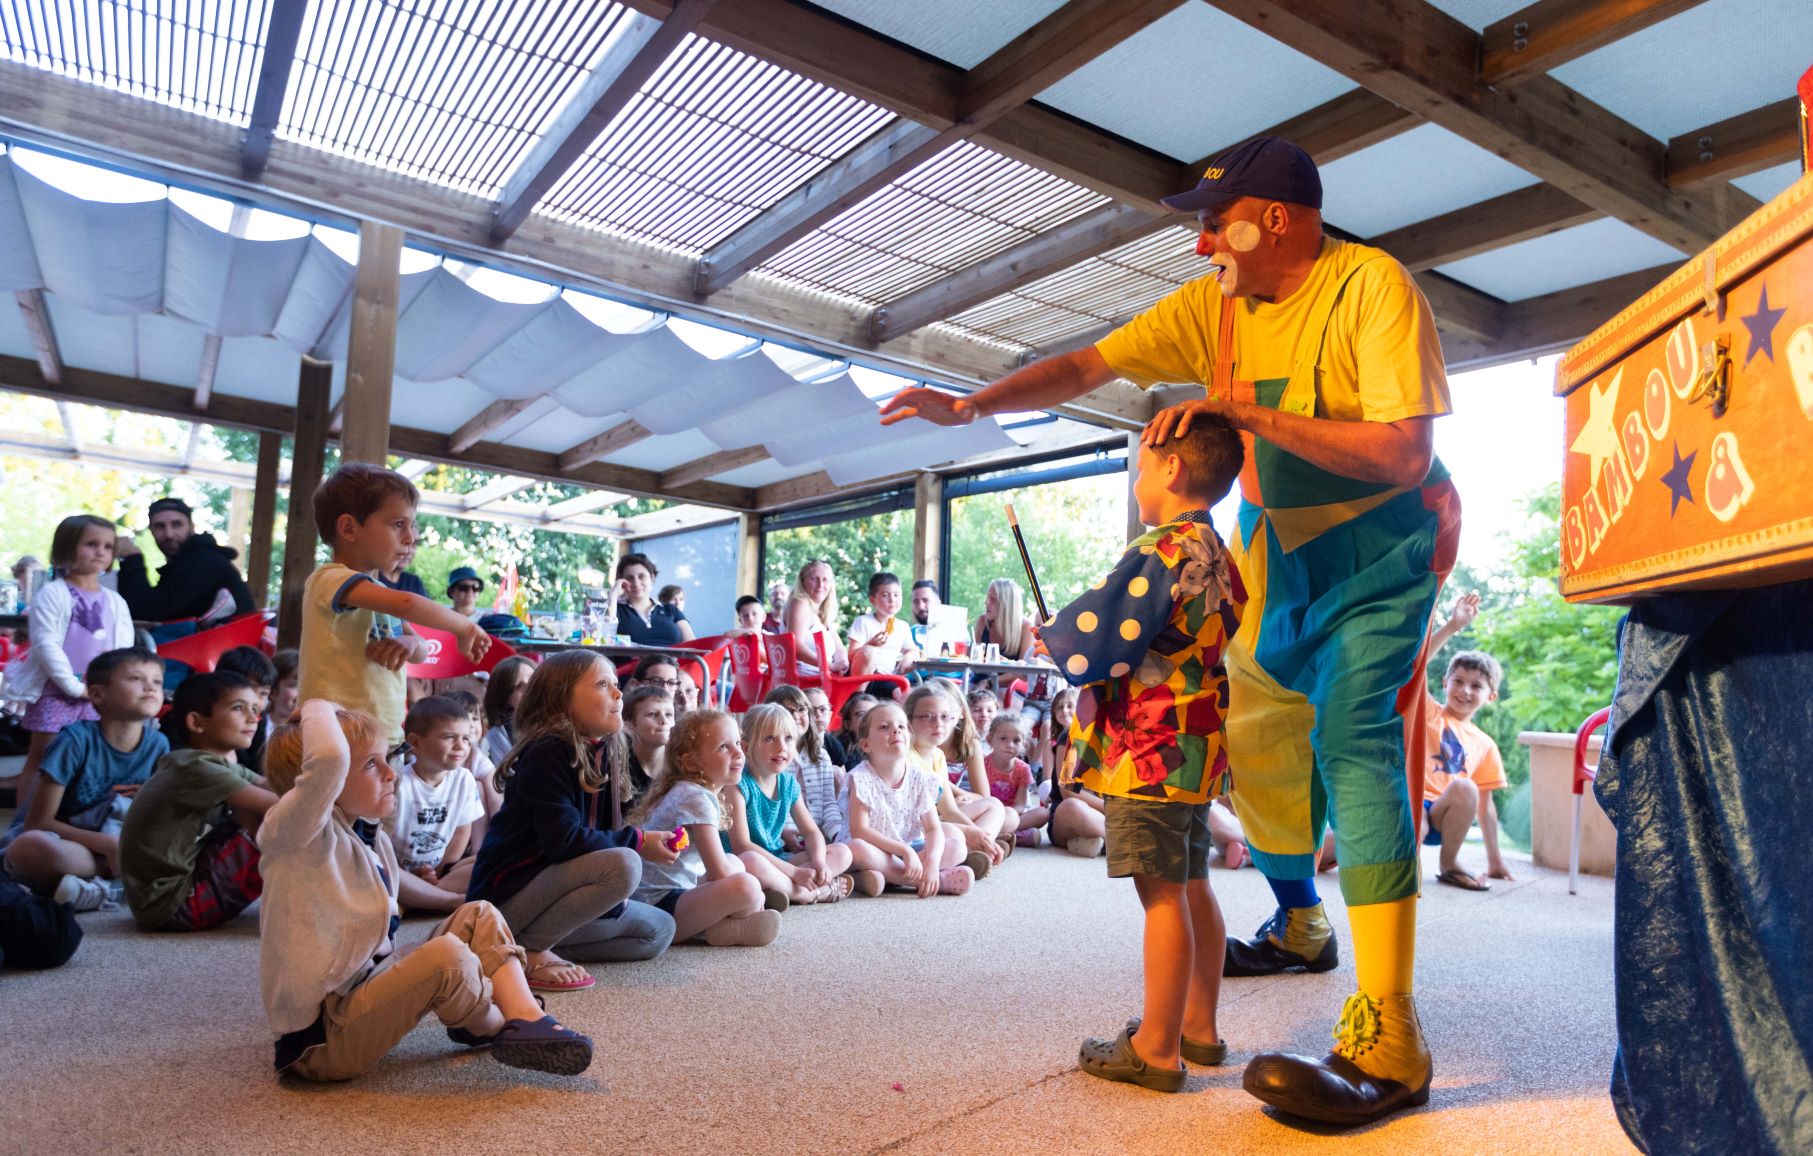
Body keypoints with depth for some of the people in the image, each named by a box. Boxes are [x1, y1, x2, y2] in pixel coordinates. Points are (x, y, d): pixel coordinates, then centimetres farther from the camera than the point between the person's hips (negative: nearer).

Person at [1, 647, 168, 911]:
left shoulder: (158, 744, -5)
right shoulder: (77, 740, -18)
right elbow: (38, 822, -17)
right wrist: (108, 845, -24)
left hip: (113, 845, 5)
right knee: (31, 847, -39)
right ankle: (122, 877, -23)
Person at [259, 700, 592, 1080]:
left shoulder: (374, 841, 9)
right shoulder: (292, 833, -16)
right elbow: (329, 758, -38)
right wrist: (317, 709, -20)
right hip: (323, 1037, -9)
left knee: (479, 917, 5)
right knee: (446, 954, -31)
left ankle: (526, 1019, -16)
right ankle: (494, 1029, -1)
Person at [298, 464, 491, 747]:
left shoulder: (381, 591, 16)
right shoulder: (330, 578, -10)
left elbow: (422, 652, 18)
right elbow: (406, 604, -27)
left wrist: (411, 643, -7)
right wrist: (463, 626, -12)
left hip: (385, 734, 8)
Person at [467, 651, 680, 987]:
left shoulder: (597, 756, 7)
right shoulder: (547, 754, -19)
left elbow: (600, 833, 11)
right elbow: (564, 840, -27)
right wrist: (637, 843, -18)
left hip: (549, 890, 9)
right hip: (506, 893, -9)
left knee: (659, 930, 9)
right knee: (623, 865, -31)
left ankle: (540, 946, 3)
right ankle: (529, 951, -14)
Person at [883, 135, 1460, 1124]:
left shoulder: (1371, 286, -20)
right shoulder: (1214, 305, -2)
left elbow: (1402, 453, -27)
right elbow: (1087, 365, -4)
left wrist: (1249, 412, -29)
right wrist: (967, 407, -12)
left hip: (1381, 541, -6)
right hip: (1280, 541, 7)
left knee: (1352, 736, -21)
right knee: (1253, 732, 8)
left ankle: (1387, 1046, -21)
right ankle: (1300, 925, 34)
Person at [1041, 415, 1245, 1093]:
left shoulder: (1161, 553, -17)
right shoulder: (1215, 555, 14)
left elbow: (1095, 645, -19)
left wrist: (1052, 637, 2)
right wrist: (1077, 637, 17)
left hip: (1147, 749, -10)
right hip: (1194, 744, 10)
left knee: (1161, 895, -3)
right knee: (1191, 887, 16)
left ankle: (1156, 1050, 6)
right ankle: (1198, 1029, 28)